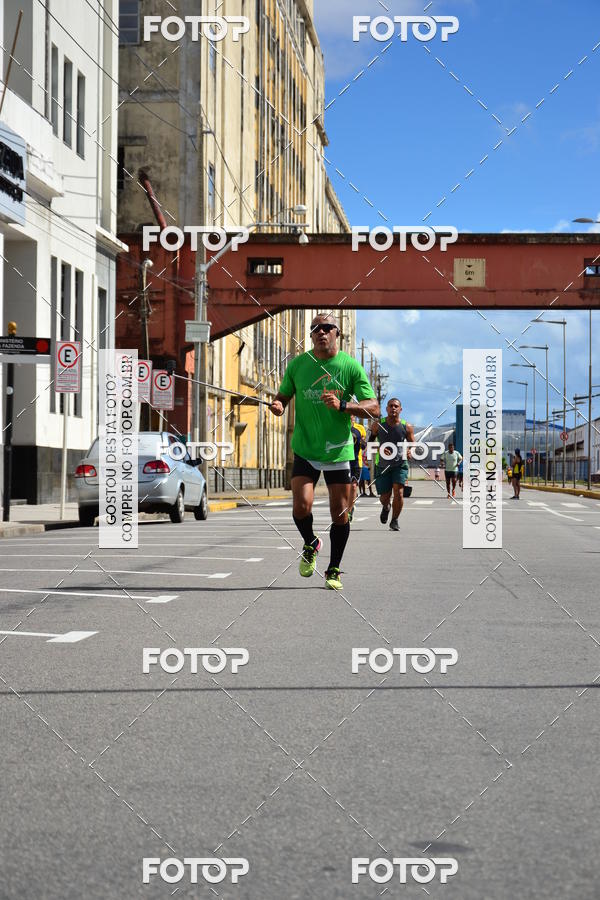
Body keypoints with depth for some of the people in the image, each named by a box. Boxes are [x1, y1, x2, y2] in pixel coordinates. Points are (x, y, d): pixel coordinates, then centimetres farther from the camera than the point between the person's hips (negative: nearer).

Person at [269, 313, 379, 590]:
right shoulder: (298, 364, 1)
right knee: (301, 506, -14)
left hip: (338, 451, 0)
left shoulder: (351, 367, -4)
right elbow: (283, 395, 14)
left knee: (340, 514, 2)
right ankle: (310, 544, 19)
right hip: (305, 450, 1)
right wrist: (278, 405, -11)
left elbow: (374, 409, -8)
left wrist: (342, 405, -24)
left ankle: (334, 570, 21)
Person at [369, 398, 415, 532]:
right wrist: (379, 449, -13)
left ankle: (394, 521, 3)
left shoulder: (407, 427, -1)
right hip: (383, 464, 1)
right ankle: (386, 507, 42)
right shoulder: (378, 425, -1)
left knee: (398, 492, -17)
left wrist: (410, 452, -14)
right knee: (384, 497, 4)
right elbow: (370, 442, 7)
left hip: (400, 464, -1)